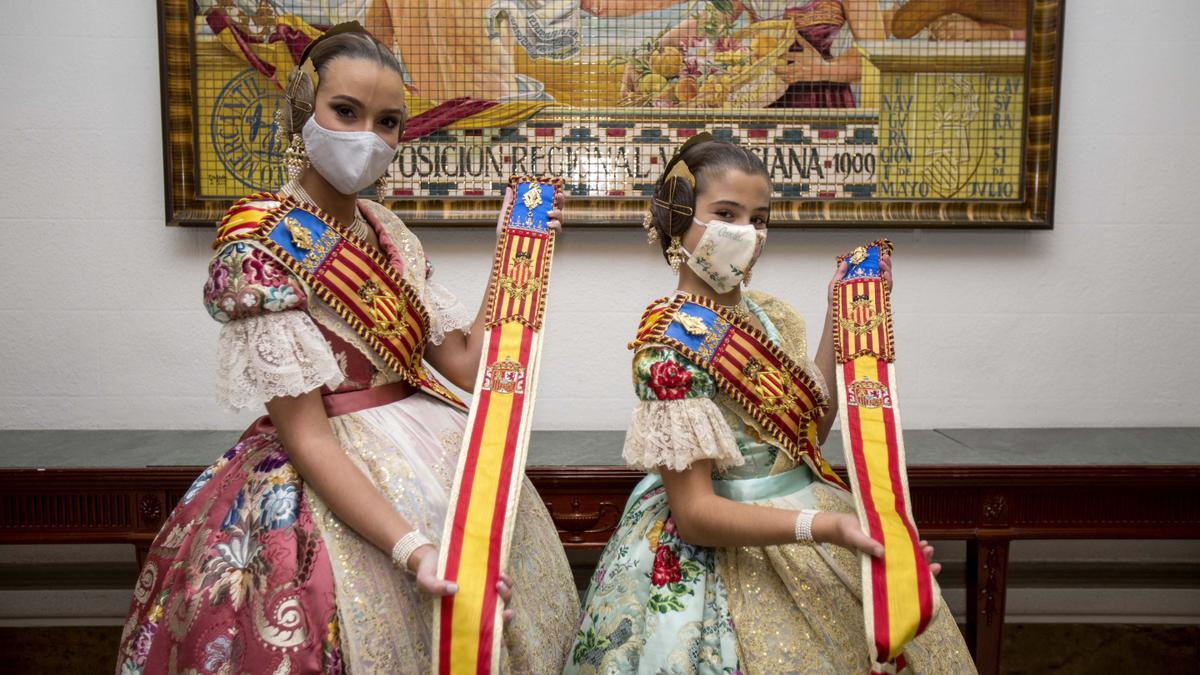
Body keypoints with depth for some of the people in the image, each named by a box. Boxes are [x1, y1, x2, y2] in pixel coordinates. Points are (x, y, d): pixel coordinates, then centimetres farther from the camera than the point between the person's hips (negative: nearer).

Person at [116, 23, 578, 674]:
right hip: (328, 482, -6)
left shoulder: (385, 229, 6)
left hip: (430, 459, 7)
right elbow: (305, 435, -19)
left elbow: (466, 362, 4)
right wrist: (412, 548, -27)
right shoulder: (259, 242, -13)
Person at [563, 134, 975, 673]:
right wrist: (826, 526, -33)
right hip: (723, 560, -8)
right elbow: (694, 513, -22)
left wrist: (840, 316, 5)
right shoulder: (671, 337, -19)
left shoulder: (766, 315, 5)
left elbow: (812, 424, 11)